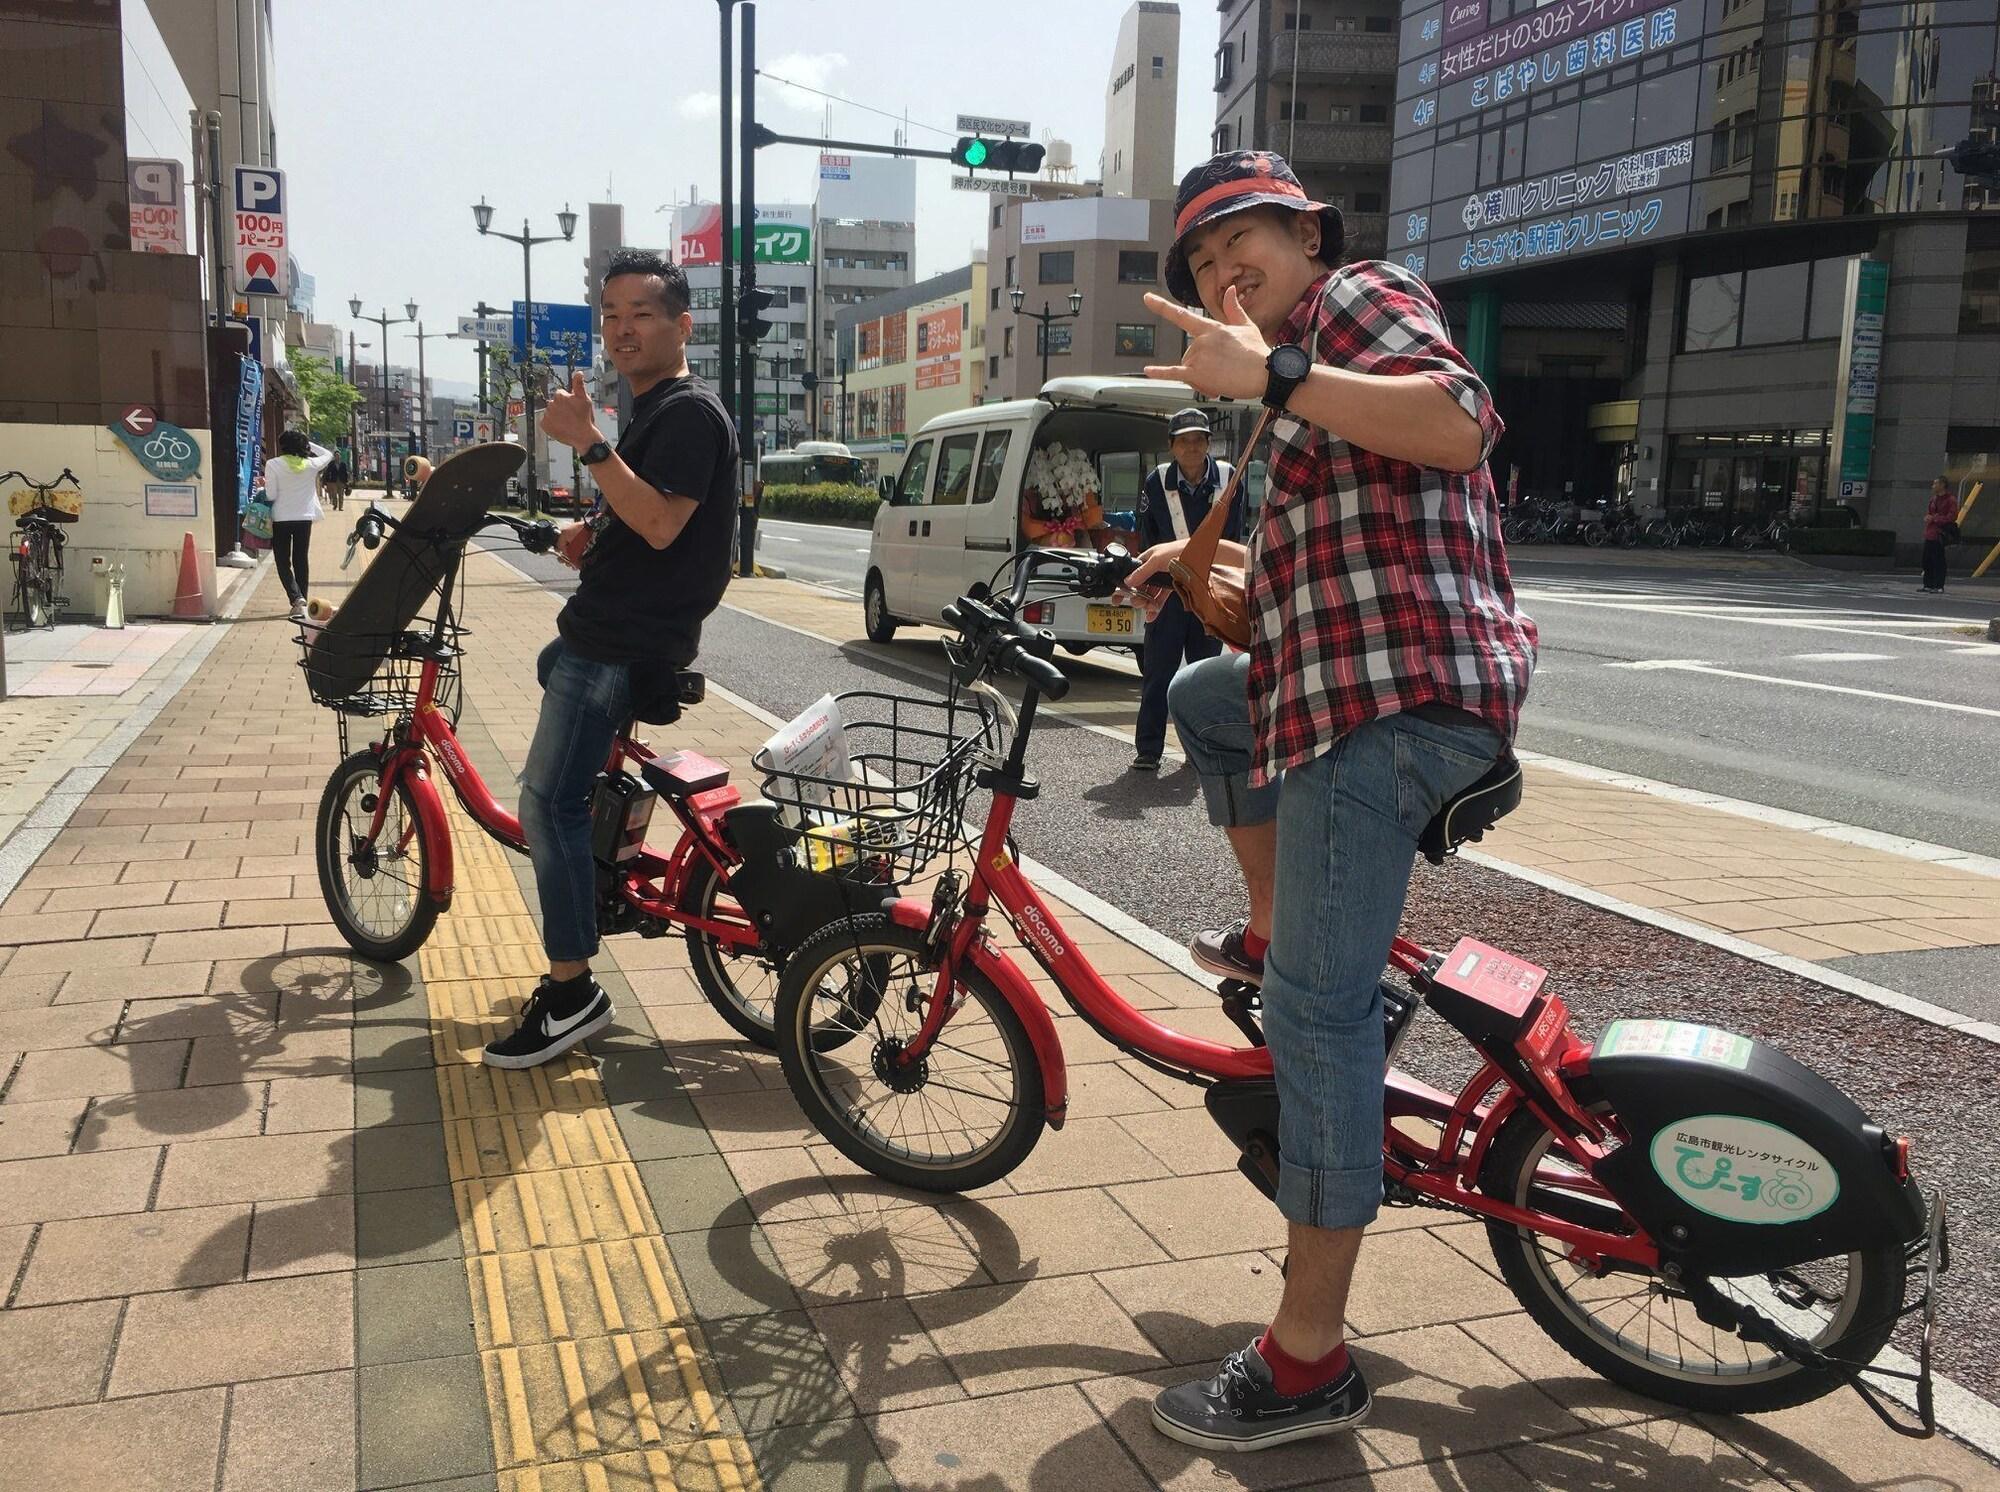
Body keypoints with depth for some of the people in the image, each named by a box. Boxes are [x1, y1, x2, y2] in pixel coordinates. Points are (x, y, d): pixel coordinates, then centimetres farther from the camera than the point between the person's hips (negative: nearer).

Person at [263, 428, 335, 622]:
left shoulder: (273, 464, -10)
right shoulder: (311, 464, -3)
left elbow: (270, 495, -10)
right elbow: (328, 455, 19)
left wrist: (264, 486, 10)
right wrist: (308, 444, 15)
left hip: (281, 519, -3)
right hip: (305, 518, 3)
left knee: (283, 562, 4)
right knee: (301, 561, 14)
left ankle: (297, 599, -16)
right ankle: (301, 602, 17)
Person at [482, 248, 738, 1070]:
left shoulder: (691, 412, -14)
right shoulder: (651, 410, 18)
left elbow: (660, 524, -27)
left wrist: (588, 443, -30)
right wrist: (590, 531, 12)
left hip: (627, 641, -11)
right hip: (602, 624, 11)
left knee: (549, 803, -14)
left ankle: (572, 994, -9)